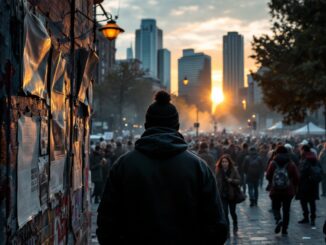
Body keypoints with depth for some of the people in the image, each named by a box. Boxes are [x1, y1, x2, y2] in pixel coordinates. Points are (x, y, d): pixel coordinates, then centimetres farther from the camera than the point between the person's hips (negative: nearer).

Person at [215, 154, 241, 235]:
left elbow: (239, 180, -8)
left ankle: (235, 225, 40)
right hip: (223, 195, 1)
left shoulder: (234, 170, -7)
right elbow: (217, 183, 4)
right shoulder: (218, 171, -1)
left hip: (232, 194, -1)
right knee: (225, 212, -6)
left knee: (232, 212, 12)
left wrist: (232, 180, -27)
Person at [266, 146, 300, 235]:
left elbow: (268, 176, -2)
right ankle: (284, 229, 10)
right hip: (288, 191, 1)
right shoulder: (291, 164, -2)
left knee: (275, 207, 13)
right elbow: (296, 178, -3)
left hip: (275, 191, -1)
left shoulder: (273, 163, -4)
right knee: (286, 210, 10)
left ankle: (278, 219, -16)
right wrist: (294, 188, 10)